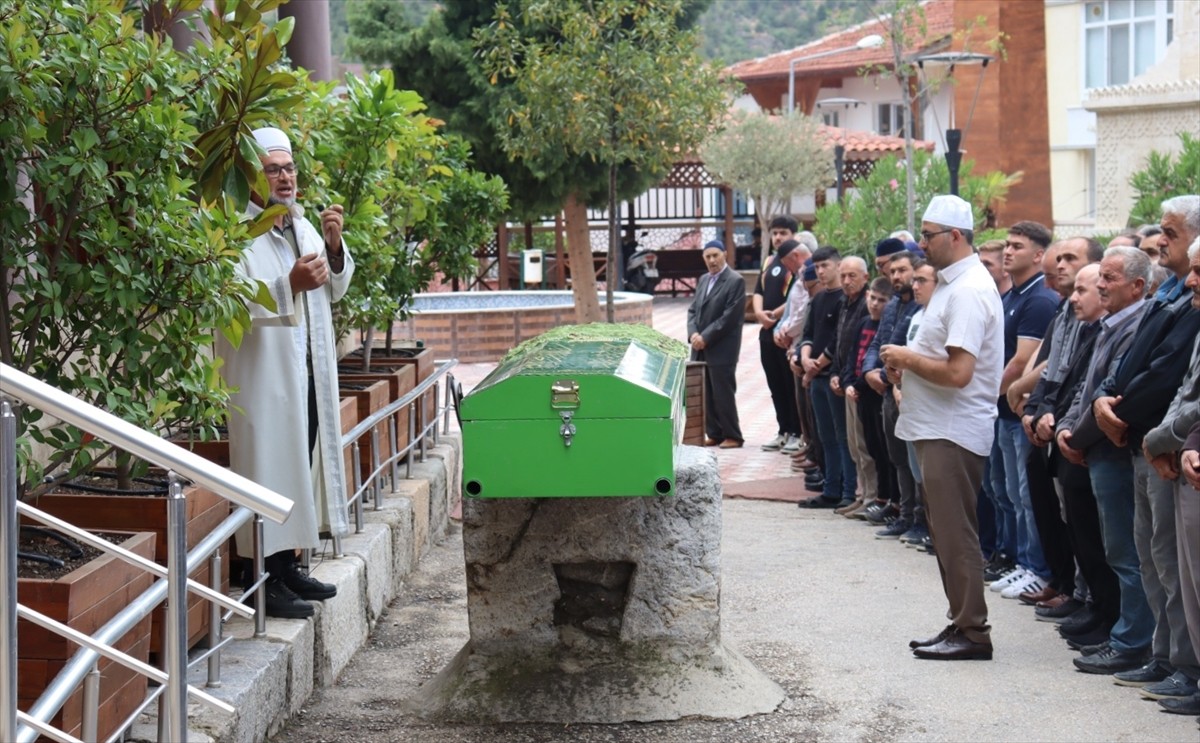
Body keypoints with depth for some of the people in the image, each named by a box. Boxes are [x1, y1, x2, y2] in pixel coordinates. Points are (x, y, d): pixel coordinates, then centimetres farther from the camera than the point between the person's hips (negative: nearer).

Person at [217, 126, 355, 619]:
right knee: (269, 472, -6)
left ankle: (288, 567, 24)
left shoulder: (302, 225, 13)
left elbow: (336, 287, 17)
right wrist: (290, 284, -31)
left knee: (301, 465, 13)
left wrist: (334, 247, -1)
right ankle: (266, 582, -1)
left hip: (307, 372, 8)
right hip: (262, 378, -8)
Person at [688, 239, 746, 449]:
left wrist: (706, 337, -15)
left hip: (722, 349, -7)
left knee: (723, 394, -4)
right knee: (706, 394, 8)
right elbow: (693, 310, 15)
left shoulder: (735, 281, -8)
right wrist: (693, 333, -4)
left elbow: (730, 316, -14)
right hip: (701, 348, 7)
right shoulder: (703, 280, 16)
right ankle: (714, 434, 16)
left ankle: (732, 436, 5)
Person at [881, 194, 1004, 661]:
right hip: (940, 428, 11)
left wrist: (907, 358, -12)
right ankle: (960, 624, 23)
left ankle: (972, 632, 1)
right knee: (946, 531, 15)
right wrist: (909, 364, 6)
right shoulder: (953, 283, 15)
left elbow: (958, 372, -25)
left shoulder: (967, 292, -18)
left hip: (954, 431, -11)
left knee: (955, 533, -5)